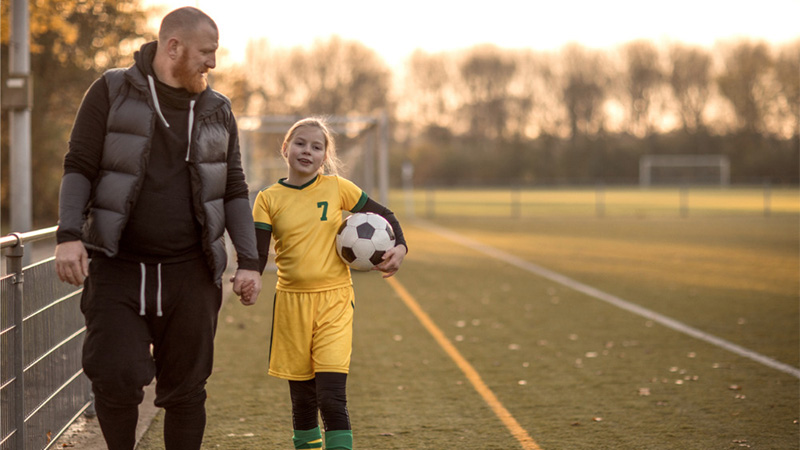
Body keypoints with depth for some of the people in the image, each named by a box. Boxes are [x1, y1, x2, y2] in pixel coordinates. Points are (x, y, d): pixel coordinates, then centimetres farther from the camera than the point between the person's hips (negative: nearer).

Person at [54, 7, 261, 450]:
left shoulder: (217, 111, 12)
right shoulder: (112, 92, 1)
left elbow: (234, 191, 14)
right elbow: (79, 167, -1)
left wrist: (248, 260, 4)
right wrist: (68, 234, -15)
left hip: (189, 275, 3)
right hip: (115, 268, -3)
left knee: (185, 389, 5)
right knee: (115, 377, -14)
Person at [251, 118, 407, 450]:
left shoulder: (336, 188, 1)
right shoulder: (269, 199, 1)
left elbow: (383, 215, 11)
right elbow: (258, 254, -4)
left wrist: (399, 248, -6)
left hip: (334, 299, -1)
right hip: (291, 301, 2)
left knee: (331, 395, -12)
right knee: (302, 399, 9)